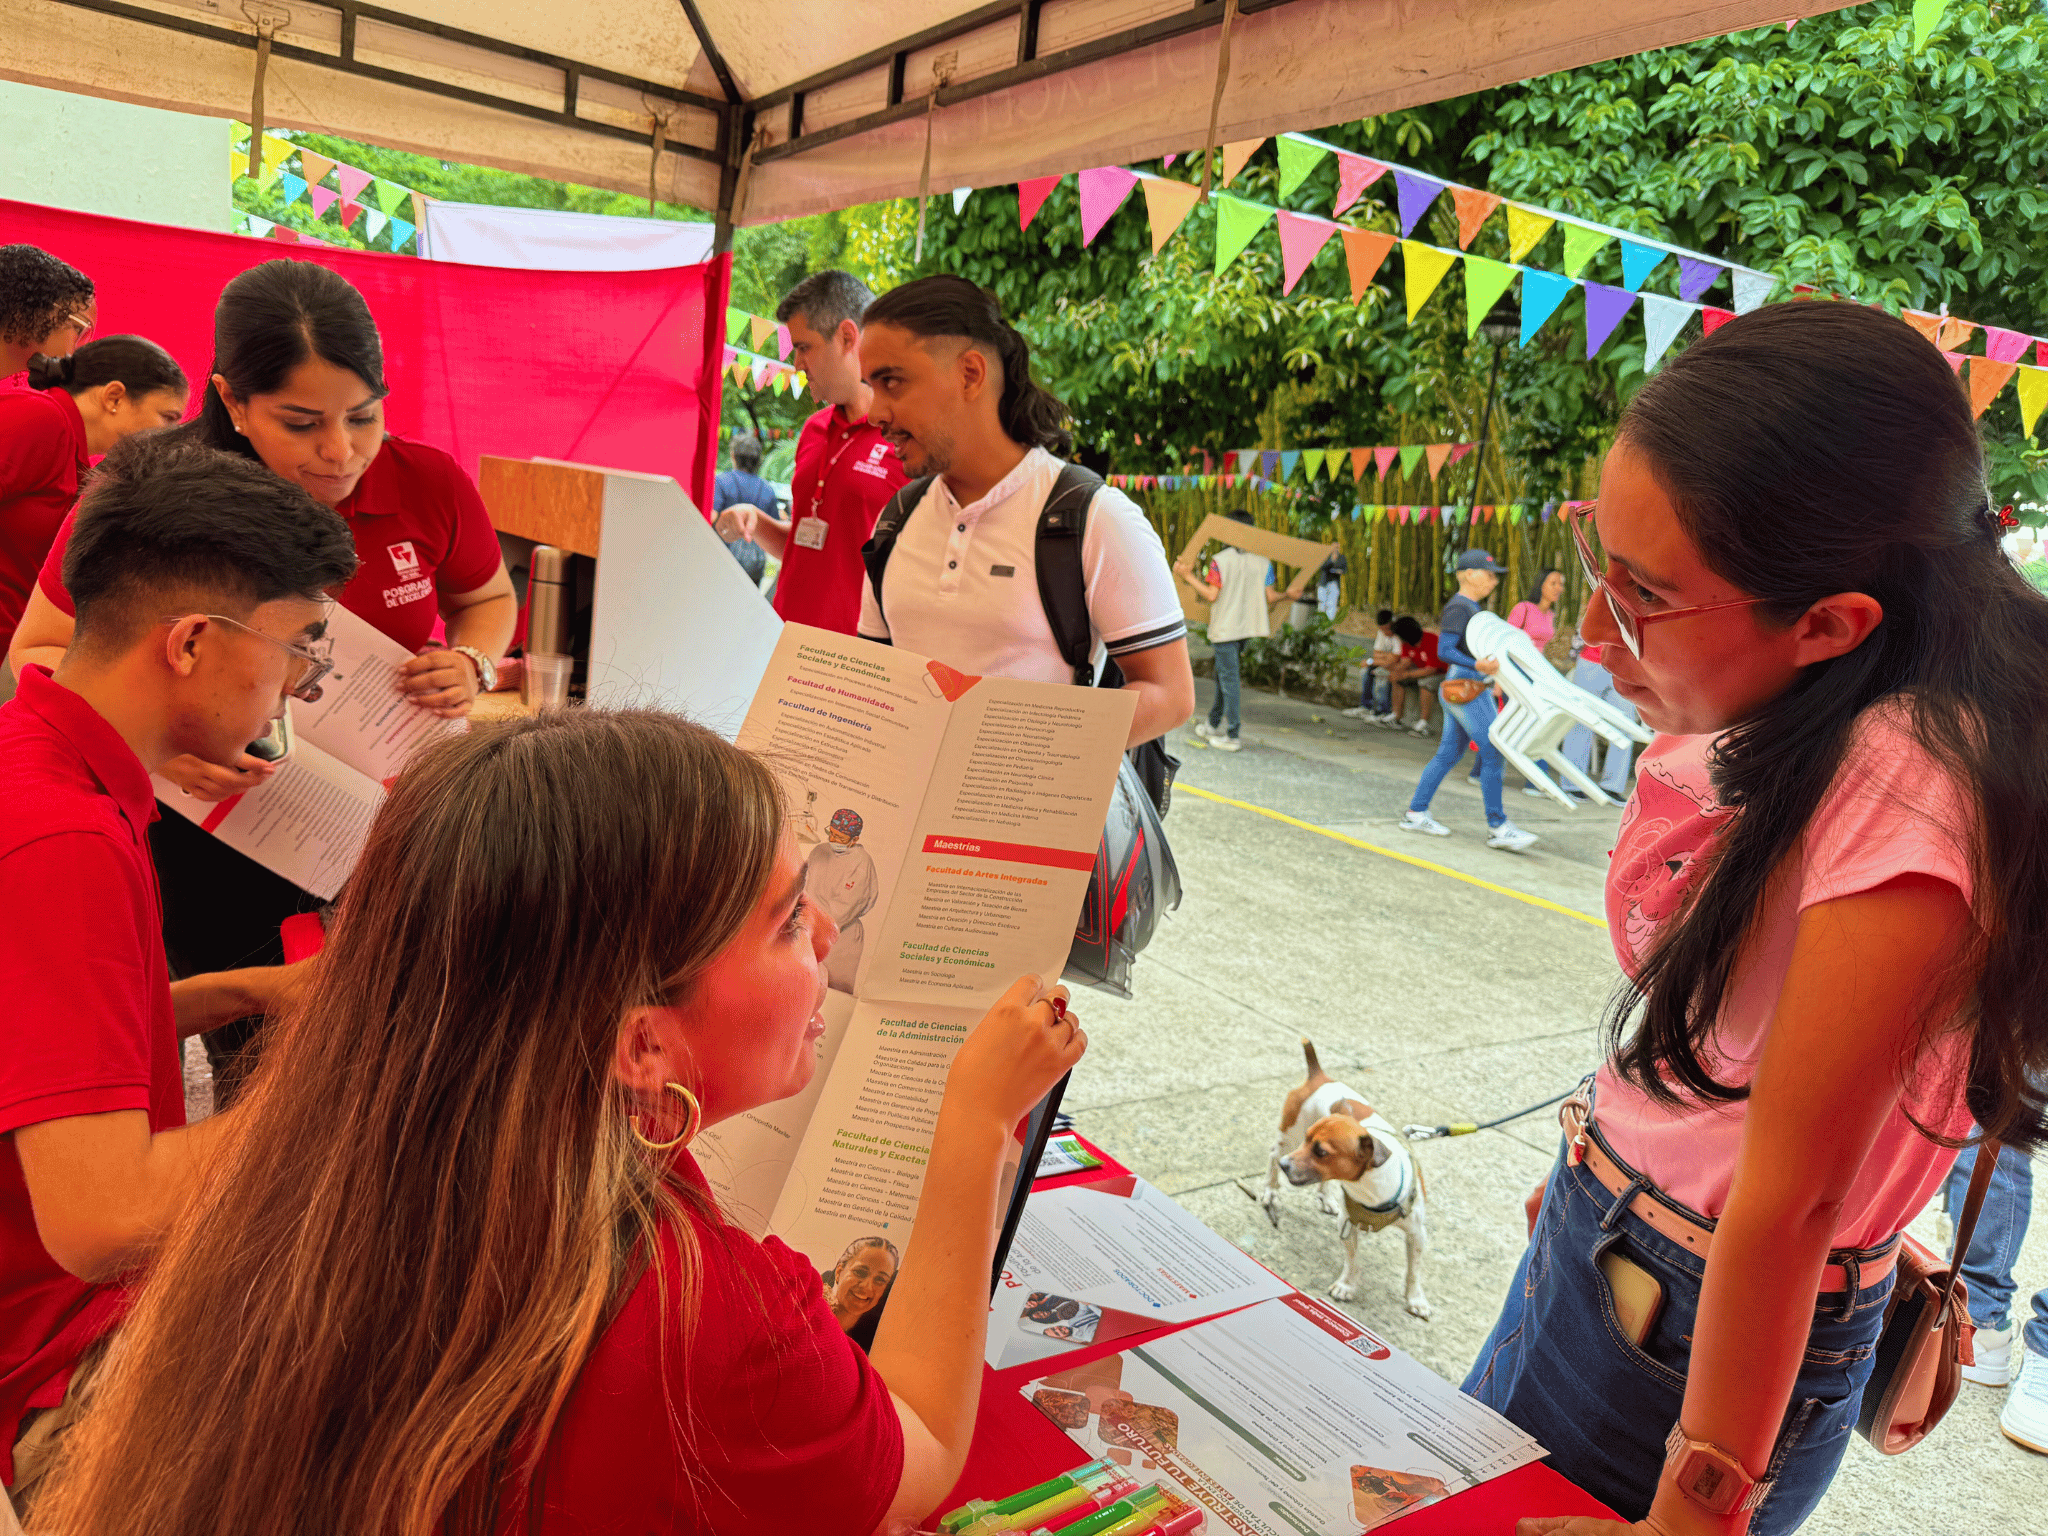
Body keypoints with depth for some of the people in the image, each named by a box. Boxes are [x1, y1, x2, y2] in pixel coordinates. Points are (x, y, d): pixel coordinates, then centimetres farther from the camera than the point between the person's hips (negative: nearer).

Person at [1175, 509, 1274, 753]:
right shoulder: (1263, 561, 0)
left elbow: (1211, 595, -14)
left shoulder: (1221, 560, -12)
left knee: (1228, 678, -3)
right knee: (1223, 675, 20)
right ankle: (1214, 725, 30)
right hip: (1248, 626, 6)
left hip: (1225, 628, -5)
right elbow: (1270, 597, 0)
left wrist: (1188, 576, -5)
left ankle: (1232, 735, -2)